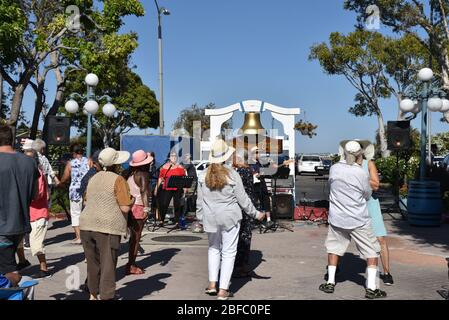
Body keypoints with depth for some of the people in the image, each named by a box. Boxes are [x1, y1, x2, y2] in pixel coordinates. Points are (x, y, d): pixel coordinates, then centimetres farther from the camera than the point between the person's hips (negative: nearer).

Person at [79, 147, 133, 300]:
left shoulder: (93, 178, 13)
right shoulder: (118, 180, -8)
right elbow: (125, 208, -13)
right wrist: (131, 200, 7)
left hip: (87, 225, 7)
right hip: (108, 226, -7)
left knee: (93, 262, 18)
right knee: (108, 264, 0)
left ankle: (93, 294, 31)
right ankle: (106, 296, 2)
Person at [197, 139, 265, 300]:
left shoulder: (203, 175, -3)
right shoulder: (232, 174, -12)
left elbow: (200, 200, 3)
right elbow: (243, 199, -6)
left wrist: (200, 217, 16)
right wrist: (255, 214, 6)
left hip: (210, 218, 3)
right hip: (230, 218, -3)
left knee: (214, 248, 22)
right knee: (229, 252, 6)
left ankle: (212, 284, 19)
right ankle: (223, 290, 8)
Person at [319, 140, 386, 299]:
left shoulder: (334, 169, -4)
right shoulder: (362, 173, -14)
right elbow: (367, 195, 1)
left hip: (337, 218, 4)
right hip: (359, 220, -3)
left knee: (334, 248, 19)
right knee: (372, 251, 9)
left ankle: (330, 282, 20)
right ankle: (371, 288, 8)